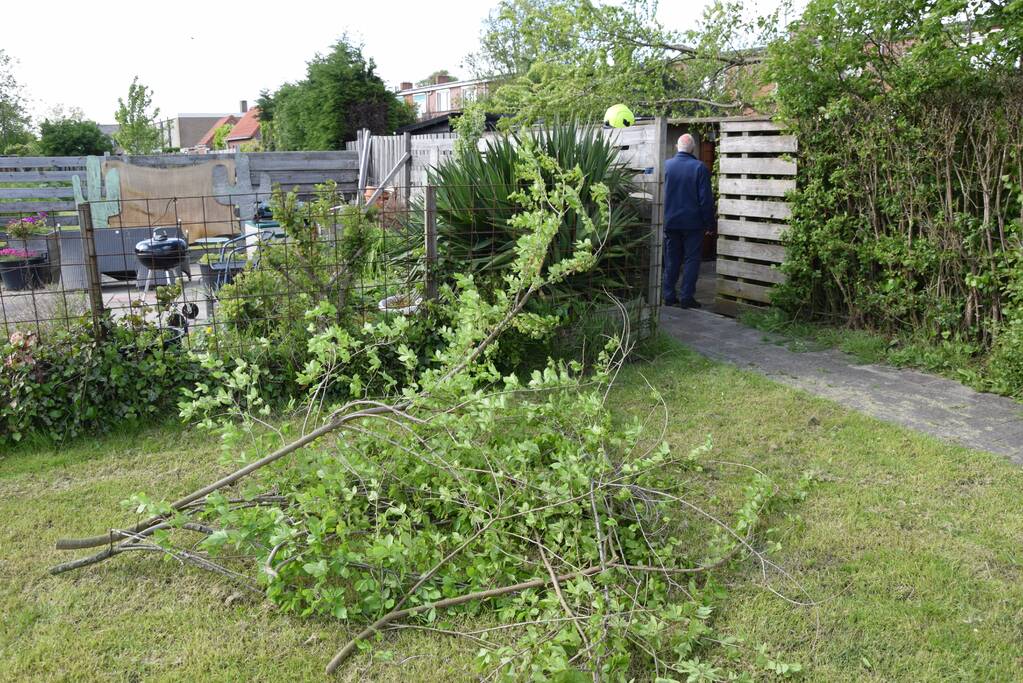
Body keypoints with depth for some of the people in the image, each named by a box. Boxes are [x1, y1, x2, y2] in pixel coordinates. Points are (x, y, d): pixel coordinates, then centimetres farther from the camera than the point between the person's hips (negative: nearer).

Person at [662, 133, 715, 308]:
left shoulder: (666, 165, -1)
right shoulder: (699, 168, -10)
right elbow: (706, 199, -9)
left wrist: (663, 219, 14)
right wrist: (709, 223, -1)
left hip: (670, 222, 3)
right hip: (693, 222, -3)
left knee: (671, 260, 11)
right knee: (691, 260, 4)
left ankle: (669, 296, 13)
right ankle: (686, 297, 2)